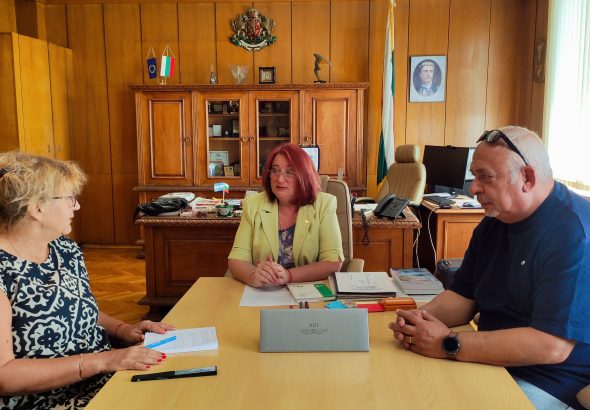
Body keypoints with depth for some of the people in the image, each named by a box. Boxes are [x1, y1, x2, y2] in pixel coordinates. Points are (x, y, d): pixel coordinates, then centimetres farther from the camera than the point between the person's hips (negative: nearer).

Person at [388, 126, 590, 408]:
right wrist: (422, 317, -12)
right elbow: (463, 296, 9)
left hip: (551, 384, -7)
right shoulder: (494, 221, 6)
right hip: (494, 362, 7)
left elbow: (551, 345, -28)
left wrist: (448, 344, -25)